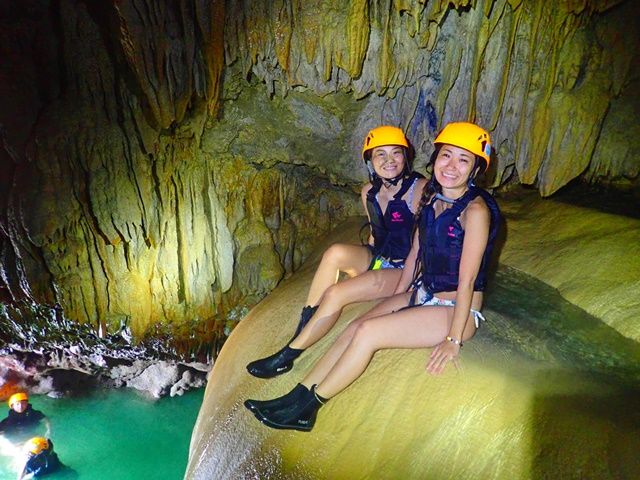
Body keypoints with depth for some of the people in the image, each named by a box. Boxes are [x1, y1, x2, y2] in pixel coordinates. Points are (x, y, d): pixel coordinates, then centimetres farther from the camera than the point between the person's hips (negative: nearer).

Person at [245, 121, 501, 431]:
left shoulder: (475, 210, -20)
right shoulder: (431, 197, 4)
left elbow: (467, 279, -21)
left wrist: (454, 339, -19)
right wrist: (397, 296, 13)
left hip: (457, 310, -7)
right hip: (421, 294, 7)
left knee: (368, 332, -21)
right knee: (354, 328, -10)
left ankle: (308, 407, -6)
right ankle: (298, 396, -5)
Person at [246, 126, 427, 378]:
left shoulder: (419, 189, -14)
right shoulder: (369, 192, 5)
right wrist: (363, 263, 8)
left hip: (405, 270, -6)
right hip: (378, 260, 6)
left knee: (335, 294, -23)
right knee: (335, 252, -27)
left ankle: (286, 357, -10)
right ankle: (302, 327, -20)